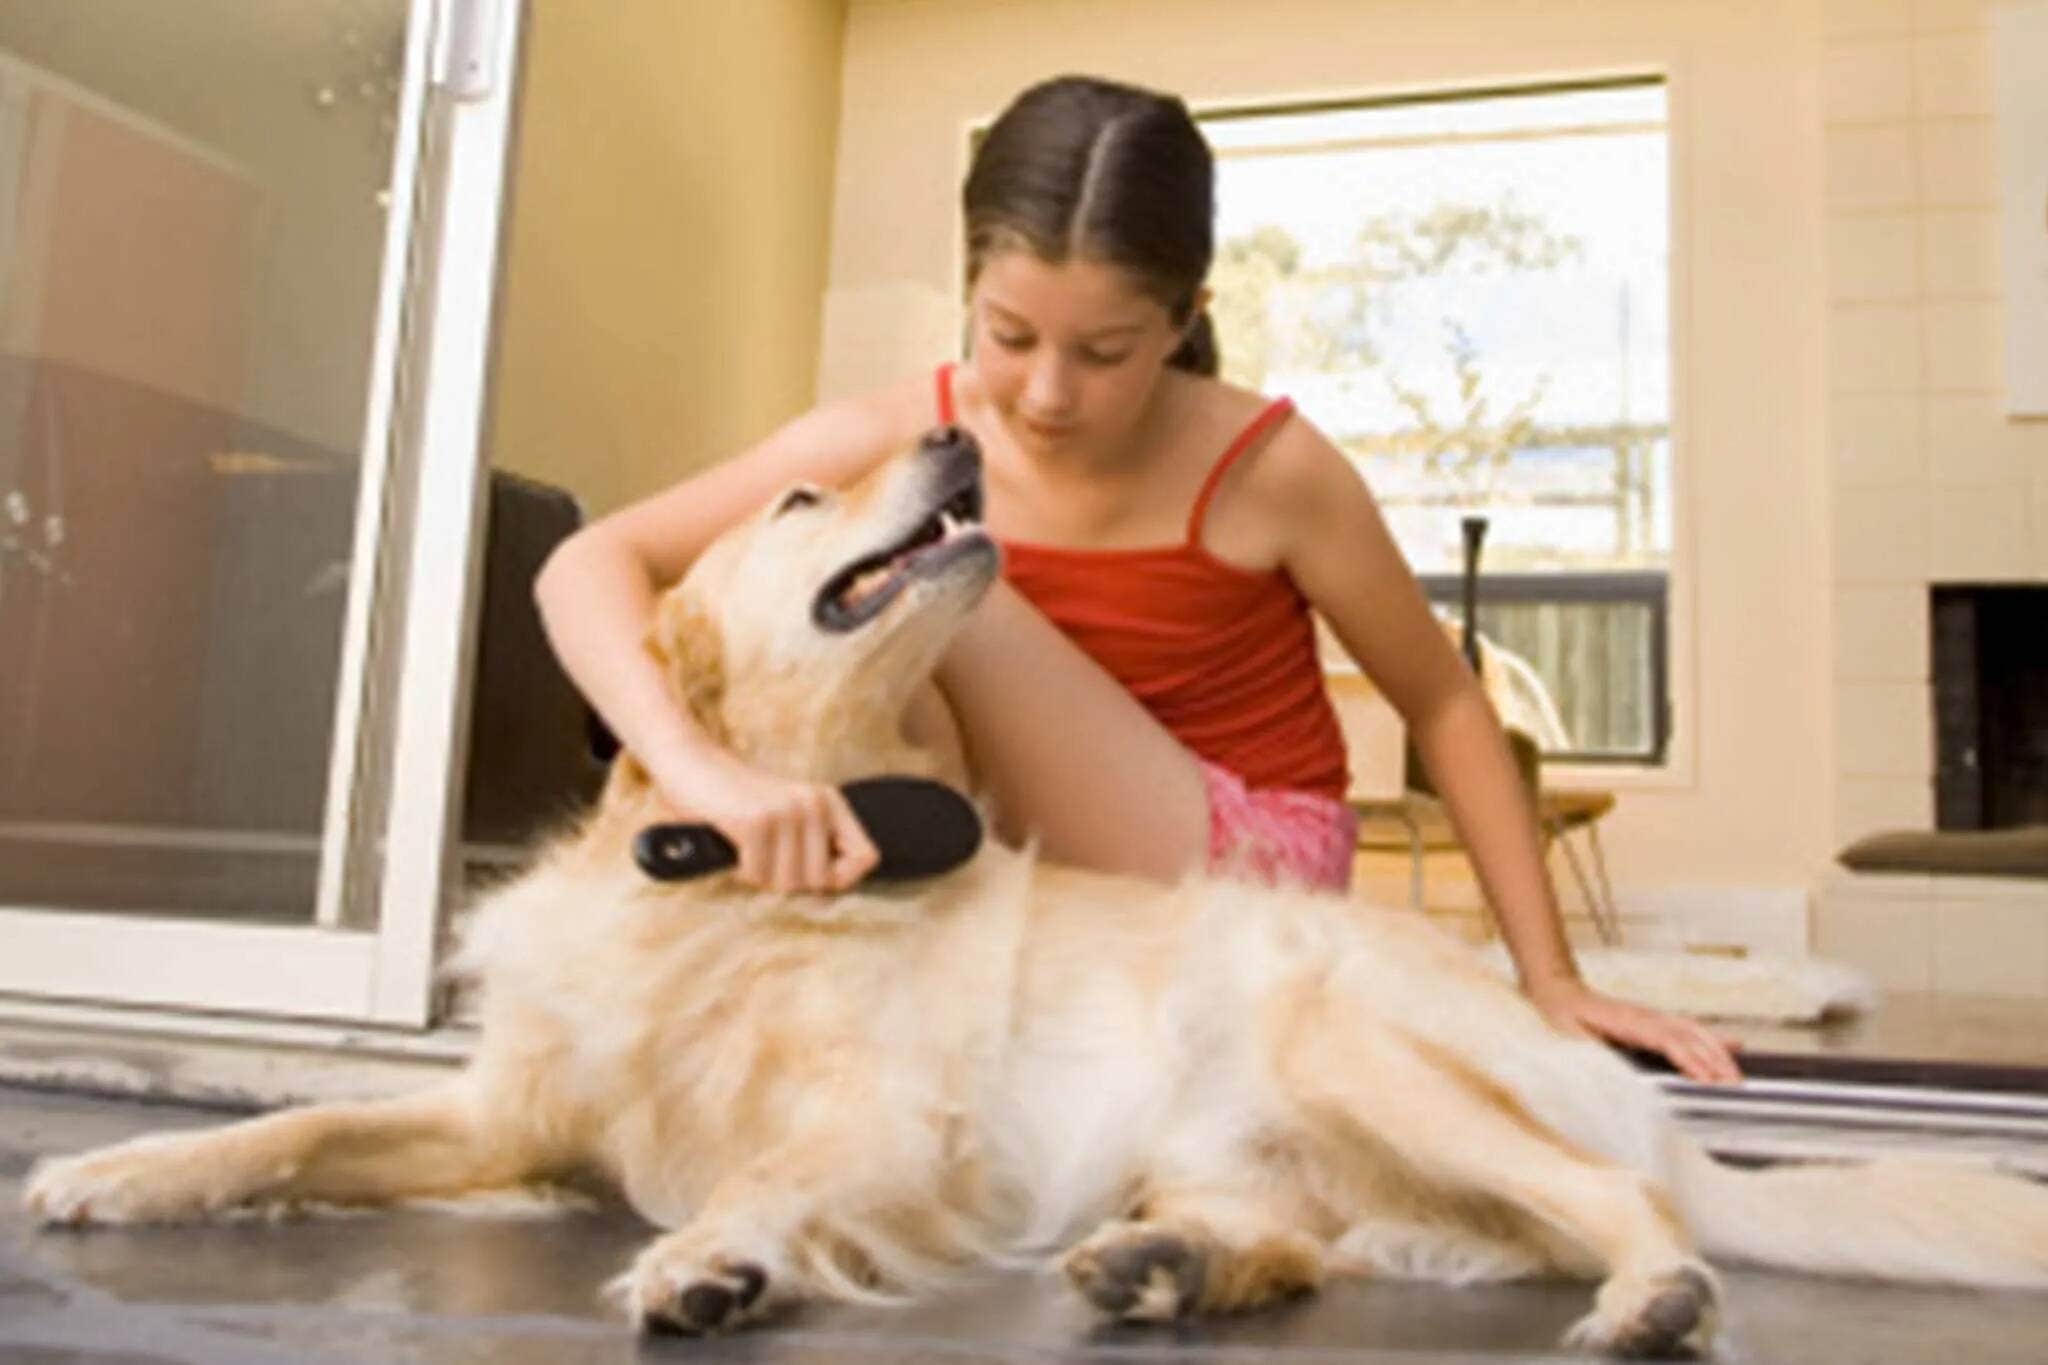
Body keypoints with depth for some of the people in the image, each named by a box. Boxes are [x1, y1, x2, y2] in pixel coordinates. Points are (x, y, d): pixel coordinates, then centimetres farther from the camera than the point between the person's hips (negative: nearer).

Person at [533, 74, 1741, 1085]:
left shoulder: (1268, 468, -18)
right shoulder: (902, 439, -13)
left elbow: (1445, 704, -4)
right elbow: (589, 567, -21)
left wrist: (1551, 979, -5)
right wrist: (704, 766, -41)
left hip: (1244, 885, -3)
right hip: (1035, 898, 4)